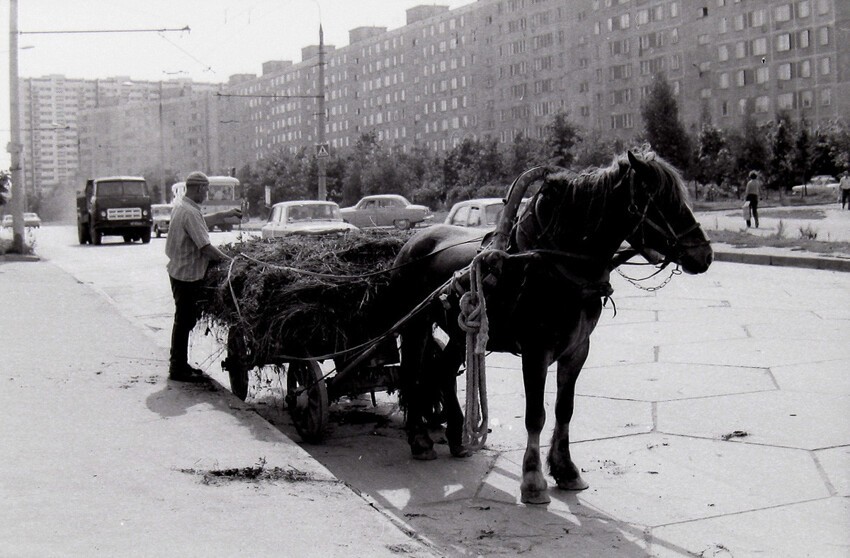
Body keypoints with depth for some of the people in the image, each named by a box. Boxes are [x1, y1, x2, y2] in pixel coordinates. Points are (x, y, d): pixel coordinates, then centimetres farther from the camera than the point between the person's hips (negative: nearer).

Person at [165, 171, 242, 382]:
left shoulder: (181, 207, 10)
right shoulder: (190, 213, -22)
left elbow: (200, 222, 30)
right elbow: (205, 247, -26)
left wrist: (226, 214, 31)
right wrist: (228, 259, -14)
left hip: (178, 270, 10)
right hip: (188, 274, -10)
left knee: (184, 320, 18)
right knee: (185, 321, -3)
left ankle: (179, 364, 26)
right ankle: (178, 369, 3)